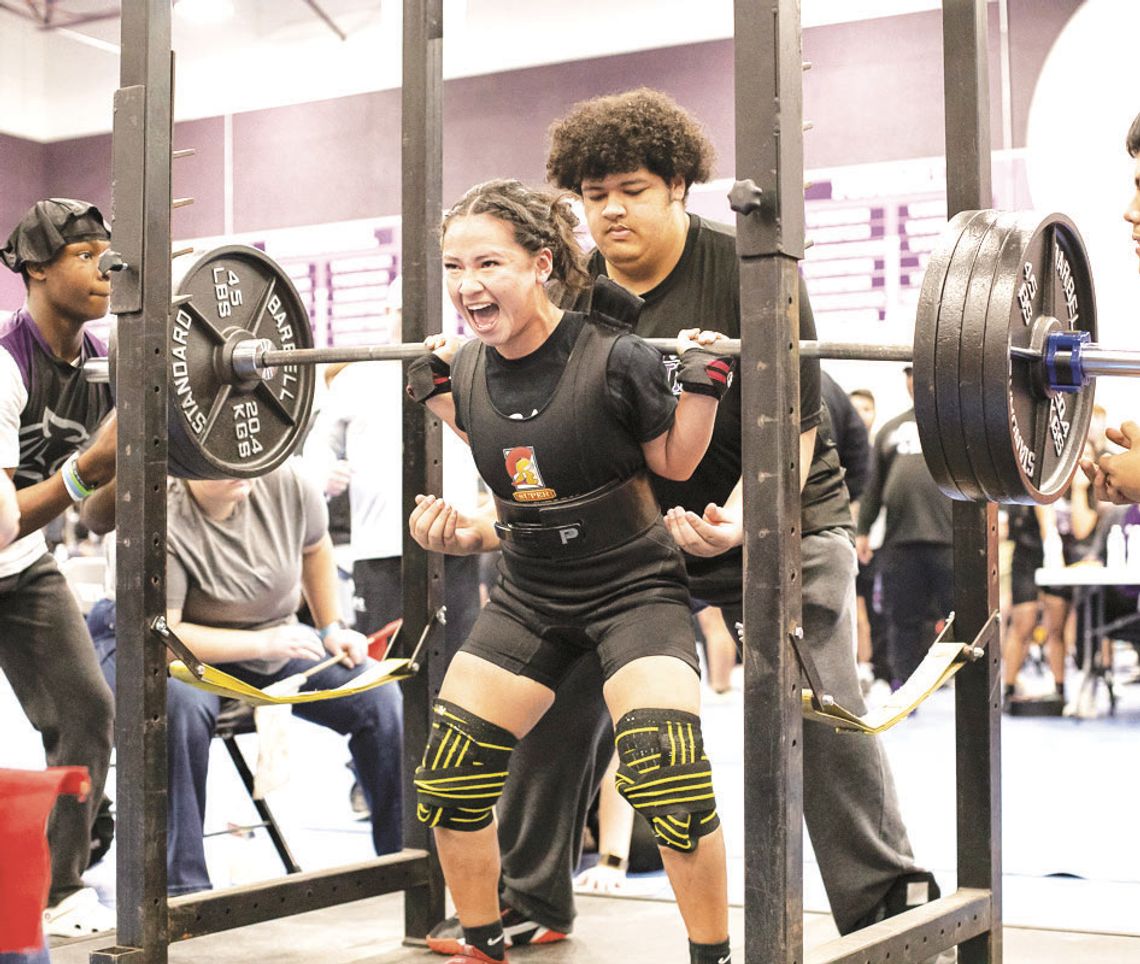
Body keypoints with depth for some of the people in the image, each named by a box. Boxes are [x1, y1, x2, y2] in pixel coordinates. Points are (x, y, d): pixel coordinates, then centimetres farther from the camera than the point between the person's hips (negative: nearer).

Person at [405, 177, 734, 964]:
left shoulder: (612, 360, -21)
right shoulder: (471, 371, -5)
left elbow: (676, 463, -6)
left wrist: (704, 381, -20)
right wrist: (437, 390, 9)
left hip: (633, 588, -5)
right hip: (530, 595, 5)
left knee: (668, 777, -23)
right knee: (448, 778, 1)